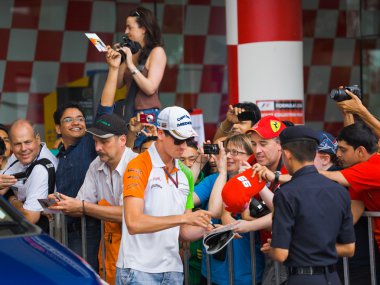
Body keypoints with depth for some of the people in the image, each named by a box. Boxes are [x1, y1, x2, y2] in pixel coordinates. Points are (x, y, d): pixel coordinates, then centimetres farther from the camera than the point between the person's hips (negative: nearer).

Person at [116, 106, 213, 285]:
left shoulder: (185, 174, 14)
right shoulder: (139, 166, -7)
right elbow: (133, 223, -19)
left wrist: (206, 229, -4)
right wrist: (184, 218, -21)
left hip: (172, 270, 6)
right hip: (139, 270, -6)